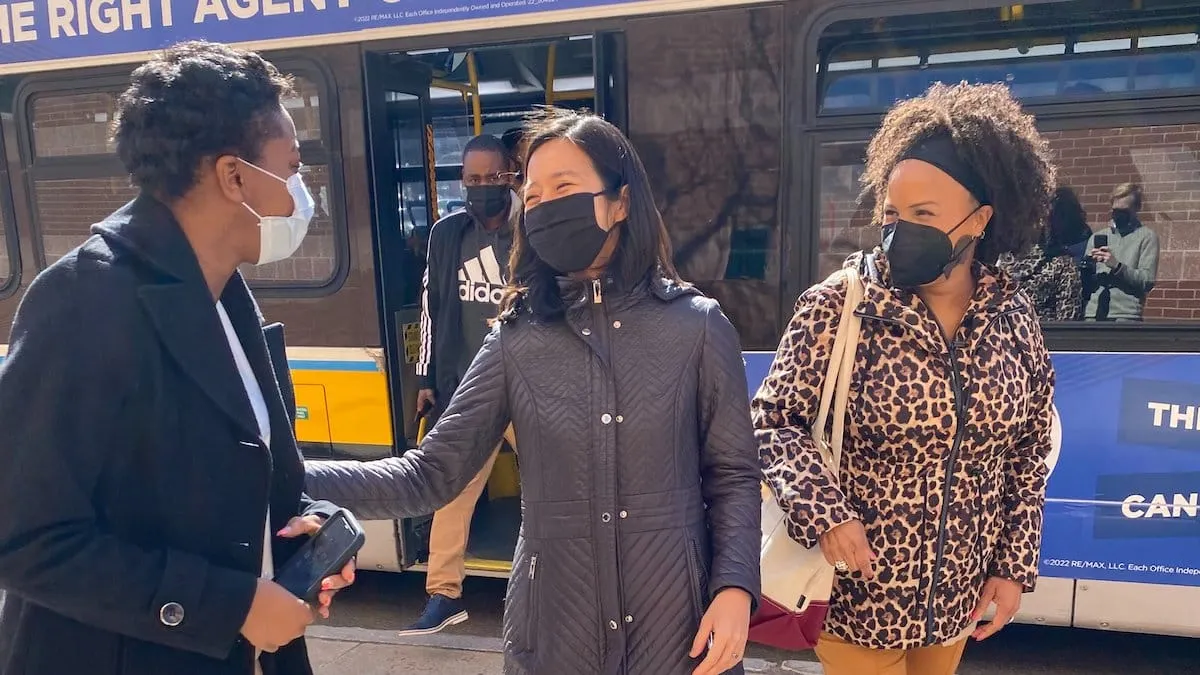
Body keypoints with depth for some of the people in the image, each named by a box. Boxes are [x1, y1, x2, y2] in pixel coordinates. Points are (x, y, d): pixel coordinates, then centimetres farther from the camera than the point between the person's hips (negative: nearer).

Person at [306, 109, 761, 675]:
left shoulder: (698, 325, -4)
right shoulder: (517, 337, -1)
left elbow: (733, 475, 0)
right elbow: (433, 473, -5)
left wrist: (735, 586, -13)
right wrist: (293, 479, -16)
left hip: (679, 625, -1)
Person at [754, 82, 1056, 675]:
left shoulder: (1012, 316, -4)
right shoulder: (839, 305, -15)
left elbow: (1028, 448, 5)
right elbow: (773, 420, -13)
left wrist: (1015, 564, 5)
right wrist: (823, 513, -26)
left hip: (960, 591, 4)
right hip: (857, 587, -4)